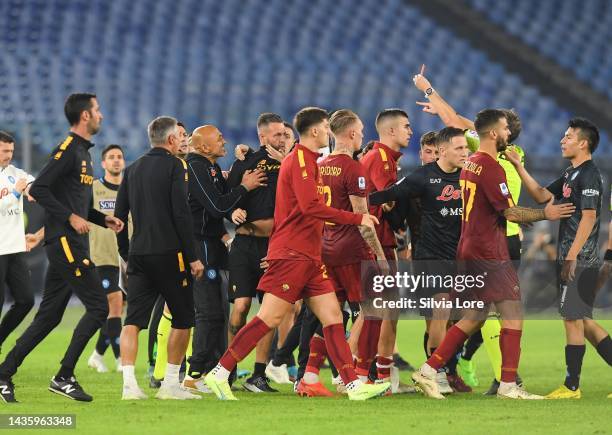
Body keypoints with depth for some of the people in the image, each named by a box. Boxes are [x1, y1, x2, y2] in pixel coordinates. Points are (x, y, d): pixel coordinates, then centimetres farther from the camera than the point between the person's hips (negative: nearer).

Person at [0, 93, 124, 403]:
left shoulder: (82, 152, 19)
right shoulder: (67, 150, -11)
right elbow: (38, 189, -19)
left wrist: (103, 220, 14)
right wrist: (71, 218, -20)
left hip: (71, 244, 10)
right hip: (65, 242, -10)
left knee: (49, 316, 9)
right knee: (98, 307, -10)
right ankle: (64, 378, -7)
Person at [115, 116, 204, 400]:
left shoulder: (133, 169, 13)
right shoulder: (174, 165, -5)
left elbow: (119, 216, 15)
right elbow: (181, 214, -12)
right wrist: (193, 257, -9)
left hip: (138, 256, 5)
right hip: (169, 254, -5)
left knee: (133, 320, 1)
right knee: (183, 319, 7)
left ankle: (129, 384, -10)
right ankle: (171, 383, 4)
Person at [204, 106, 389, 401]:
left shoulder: (307, 160, 20)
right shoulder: (300, 160, -11)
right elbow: (311, 206, -22)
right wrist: (357, 219, -18)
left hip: (308, 255, 10)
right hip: (292, 253, -10)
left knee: (332, 316, 2)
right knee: (271, 317, -11)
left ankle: (353, 384, -2)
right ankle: (220, 373, -6)